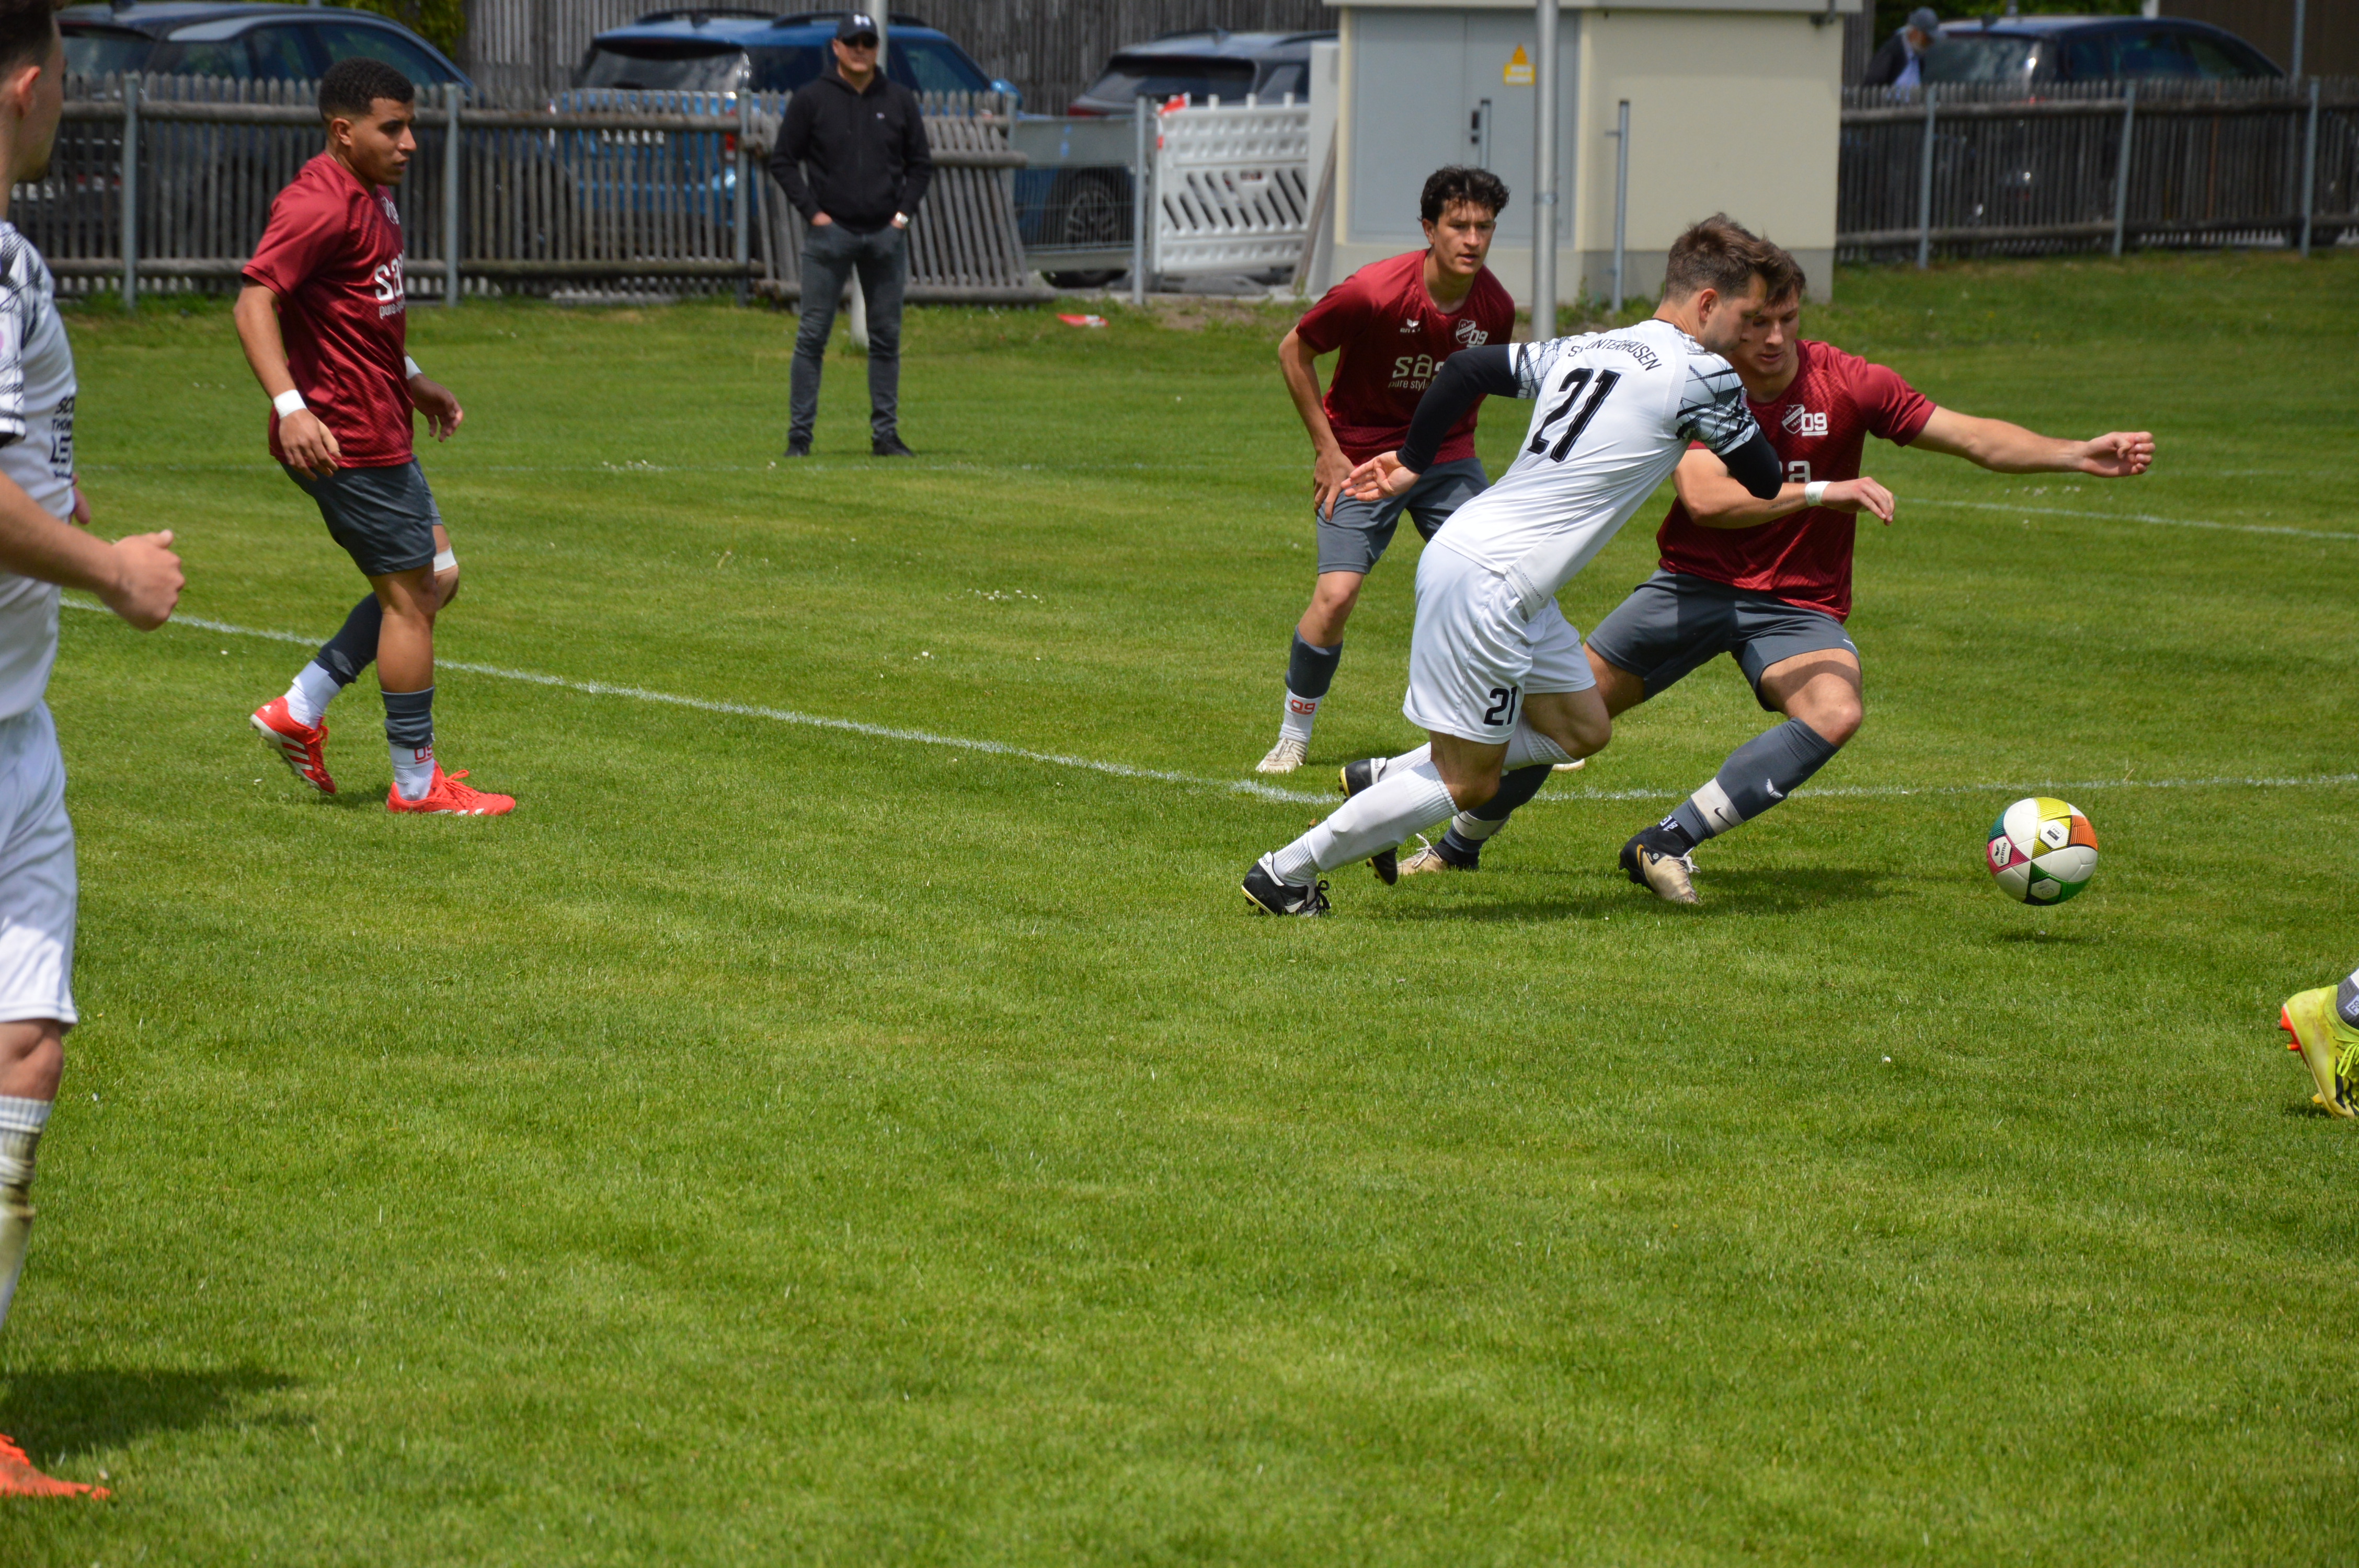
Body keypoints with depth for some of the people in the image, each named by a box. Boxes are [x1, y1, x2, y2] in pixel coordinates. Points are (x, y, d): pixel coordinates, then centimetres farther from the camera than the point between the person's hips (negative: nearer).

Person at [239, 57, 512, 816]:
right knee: (410, 596, -3)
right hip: (345, 436, -10)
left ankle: (300, 711, 14)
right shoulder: (318, 204, -18)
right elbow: (254, 303, -26)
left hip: (378, 431, 10)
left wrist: (411, 380, 28)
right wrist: (291, 407, -36)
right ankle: (417, 783, 7)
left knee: (435, 576, 14)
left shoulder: (372, 197, 14)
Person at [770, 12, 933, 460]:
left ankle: (885, 434, 12)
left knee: (887, 337, 5)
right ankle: (799, 435, -1)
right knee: (812, 335, -4)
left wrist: (904, 212, 1)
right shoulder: (811, 100, 2)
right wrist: (812, 211, -5)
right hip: (830, 234, -2)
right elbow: (783, 160, 3)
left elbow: (921, 165, 14)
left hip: (886, 235, 3)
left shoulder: (900, 102, 9)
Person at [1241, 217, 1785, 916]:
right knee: (1469, 782, 0)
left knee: (1582, 729, 19)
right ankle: (1284, 873, 7)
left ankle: (1384, 781, 20)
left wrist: (1412, 461, 24)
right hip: (1485, 582, -9)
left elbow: (1467, 368, 13)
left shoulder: (1587, 349, 13)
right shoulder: (1700, 376, -9)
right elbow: (1764, 481, 2)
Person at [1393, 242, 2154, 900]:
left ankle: (1668, 843, -25)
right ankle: (1460, 843, 27)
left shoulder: (1844, 384, -11)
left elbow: (1976, 438, -10)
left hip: (1799, 605, 0)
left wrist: (2080, 455, -21)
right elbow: (1706, 500, -27)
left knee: (1837, 712, -31)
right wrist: (1824, 492, -35)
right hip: (1695, 583, 0)